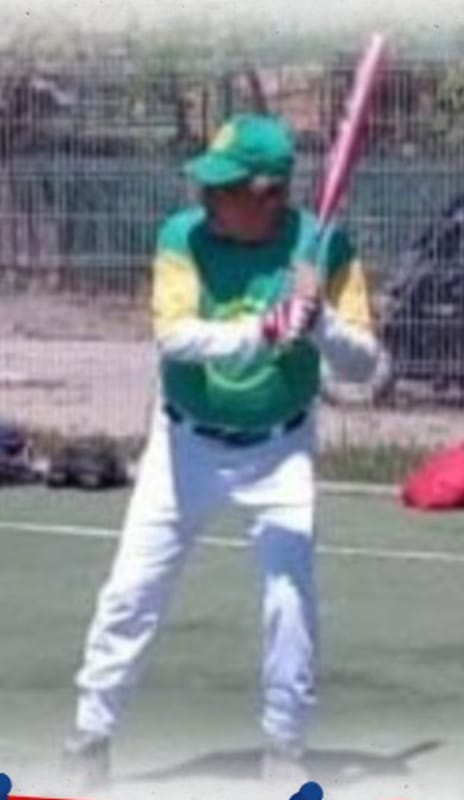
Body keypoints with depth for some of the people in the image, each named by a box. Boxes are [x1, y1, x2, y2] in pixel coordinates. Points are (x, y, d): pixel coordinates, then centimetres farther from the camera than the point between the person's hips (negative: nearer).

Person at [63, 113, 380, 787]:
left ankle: (284, 750, 12)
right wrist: (260, 333, -45)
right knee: (130, 593, 3)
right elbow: (174, 335, -30)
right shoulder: (182, 236, -15)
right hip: (187, 443, 1)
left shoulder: (322, 245, -15)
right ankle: (90, 736, 19)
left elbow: (363, 363, -14)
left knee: (291, 600, -6)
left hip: (279, 450, 0)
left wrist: (320, 319, -34)